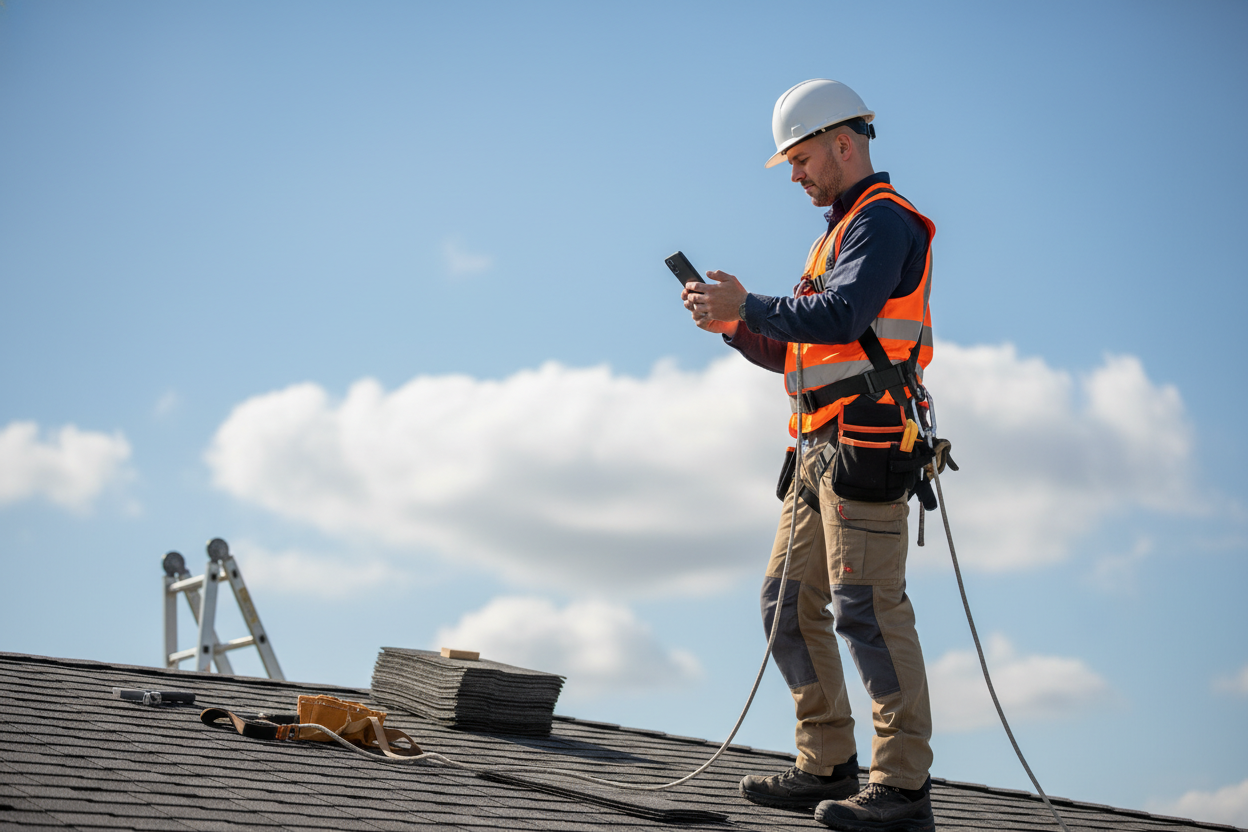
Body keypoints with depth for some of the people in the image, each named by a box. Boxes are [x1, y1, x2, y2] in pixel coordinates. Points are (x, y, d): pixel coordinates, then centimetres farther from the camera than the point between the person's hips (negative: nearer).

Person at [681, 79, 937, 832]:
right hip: (823, 450, 10)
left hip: (867, 443, -10)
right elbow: (795, 353, 23)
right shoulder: (845, 231, 25)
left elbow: (839, 318, -24)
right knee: (791, 600, 10)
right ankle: (828, 768, 16)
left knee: (867, 605, -12)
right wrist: (734, 326, 8)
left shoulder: (883, 219, -6)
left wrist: (748, 305, -17)